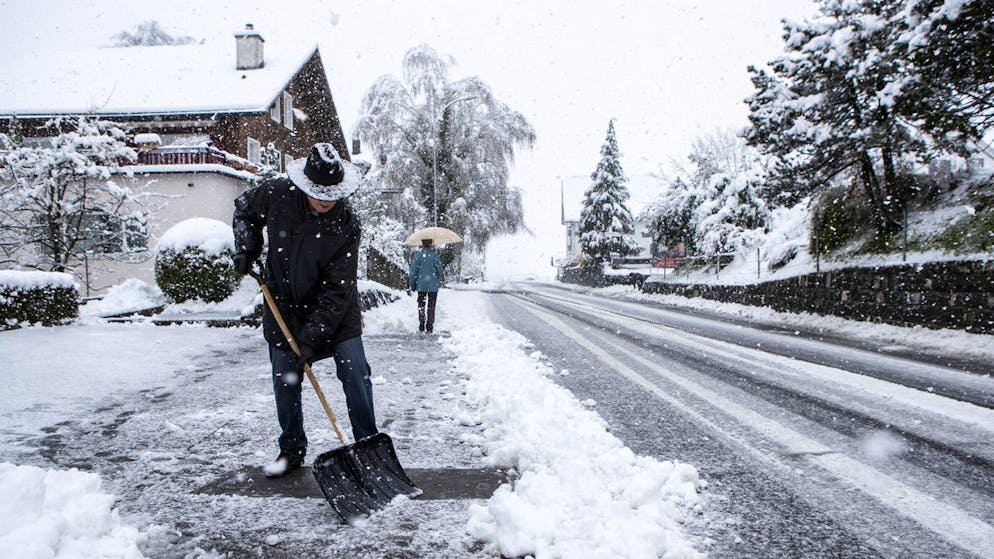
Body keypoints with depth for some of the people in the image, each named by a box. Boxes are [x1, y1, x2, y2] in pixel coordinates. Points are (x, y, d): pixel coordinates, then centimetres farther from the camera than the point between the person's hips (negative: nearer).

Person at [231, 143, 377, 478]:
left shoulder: (346, 225, -24)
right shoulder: (276, 194, -17)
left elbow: (337, 290, -23)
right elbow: (244, 210, 9)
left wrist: (312, 339, -26)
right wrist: (246, 250, -5)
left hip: (335, 310, -2)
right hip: (284, 305, 2)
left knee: (354, 372, -7)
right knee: (285, 383, 7)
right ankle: (292, 450, 24)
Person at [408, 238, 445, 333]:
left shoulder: (417, 255, -7)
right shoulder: (435, 254, -11)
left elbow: (413, 271, -4)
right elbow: (440, 269, -6)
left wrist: (412, 285, 5)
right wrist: (442, 278, 15)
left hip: (421, 285, 1)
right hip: (433, 285, -1)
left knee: (421, 304, 14)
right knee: (431, 306, 8)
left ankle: (421, 325, 7)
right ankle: (429, 327, 10)